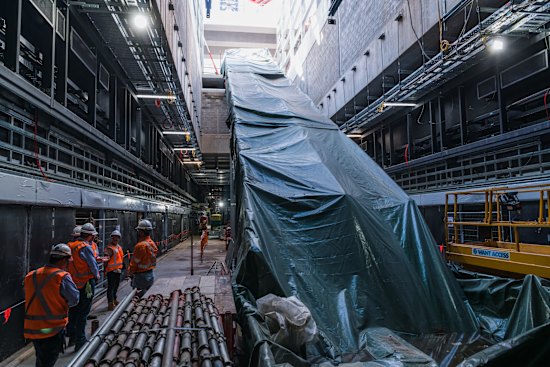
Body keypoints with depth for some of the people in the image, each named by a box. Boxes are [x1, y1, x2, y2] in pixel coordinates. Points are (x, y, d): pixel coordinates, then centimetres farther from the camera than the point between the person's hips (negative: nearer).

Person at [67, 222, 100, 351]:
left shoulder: (71, 246, 4)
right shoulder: (86, 247, -18)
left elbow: (70, 264, 12)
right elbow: (93, 265, -14)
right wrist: (97, 275, 5)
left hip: (74, 283, 8)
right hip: (86, 283, -7)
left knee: (73, 311, 18)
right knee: (83, 313, 0)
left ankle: (72, 337, 32)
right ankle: (80, 341, 6)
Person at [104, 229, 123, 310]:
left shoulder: (119, 247, 13)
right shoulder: (109, 248, -15)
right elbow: (106, 258, -23)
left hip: (118, 270, 9)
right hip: (111, 270, -9)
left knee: (116, 286, 20)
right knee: (111, 287, -7)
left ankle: (114, 300, 34)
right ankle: (110, 303, -5)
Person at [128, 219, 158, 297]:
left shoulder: (141, 245, -21)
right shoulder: (152, 243, 5)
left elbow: (135, 262, -14)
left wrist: (130, 273, -1)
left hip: (141, 276, -8)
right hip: (150, 274, 8)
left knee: (139, 297, 0)